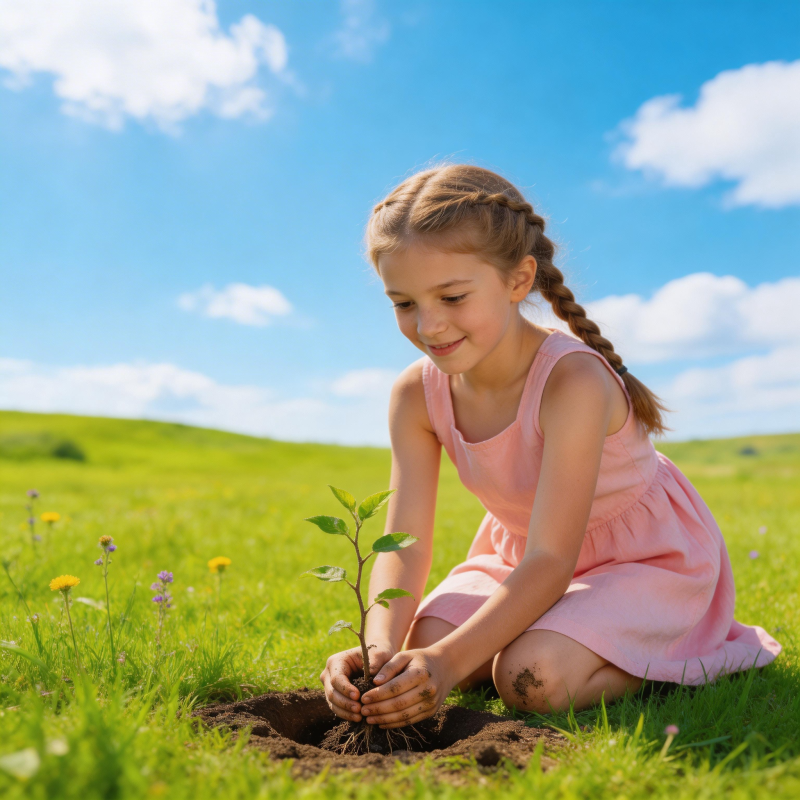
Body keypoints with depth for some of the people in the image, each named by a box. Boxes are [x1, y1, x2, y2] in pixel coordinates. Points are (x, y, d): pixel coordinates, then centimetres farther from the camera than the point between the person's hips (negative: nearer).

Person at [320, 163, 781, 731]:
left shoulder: (573, 380, -33)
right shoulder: (417, 395, -15)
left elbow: (550, 562, -35)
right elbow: (404, 545, -18)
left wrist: (453, 659, -44)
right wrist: (381, 646, -36)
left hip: (647, 559, -6)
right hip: (522, 555, 6)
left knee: (531, 677, -29)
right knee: (420, 651, -14)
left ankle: (684, 652, 0)